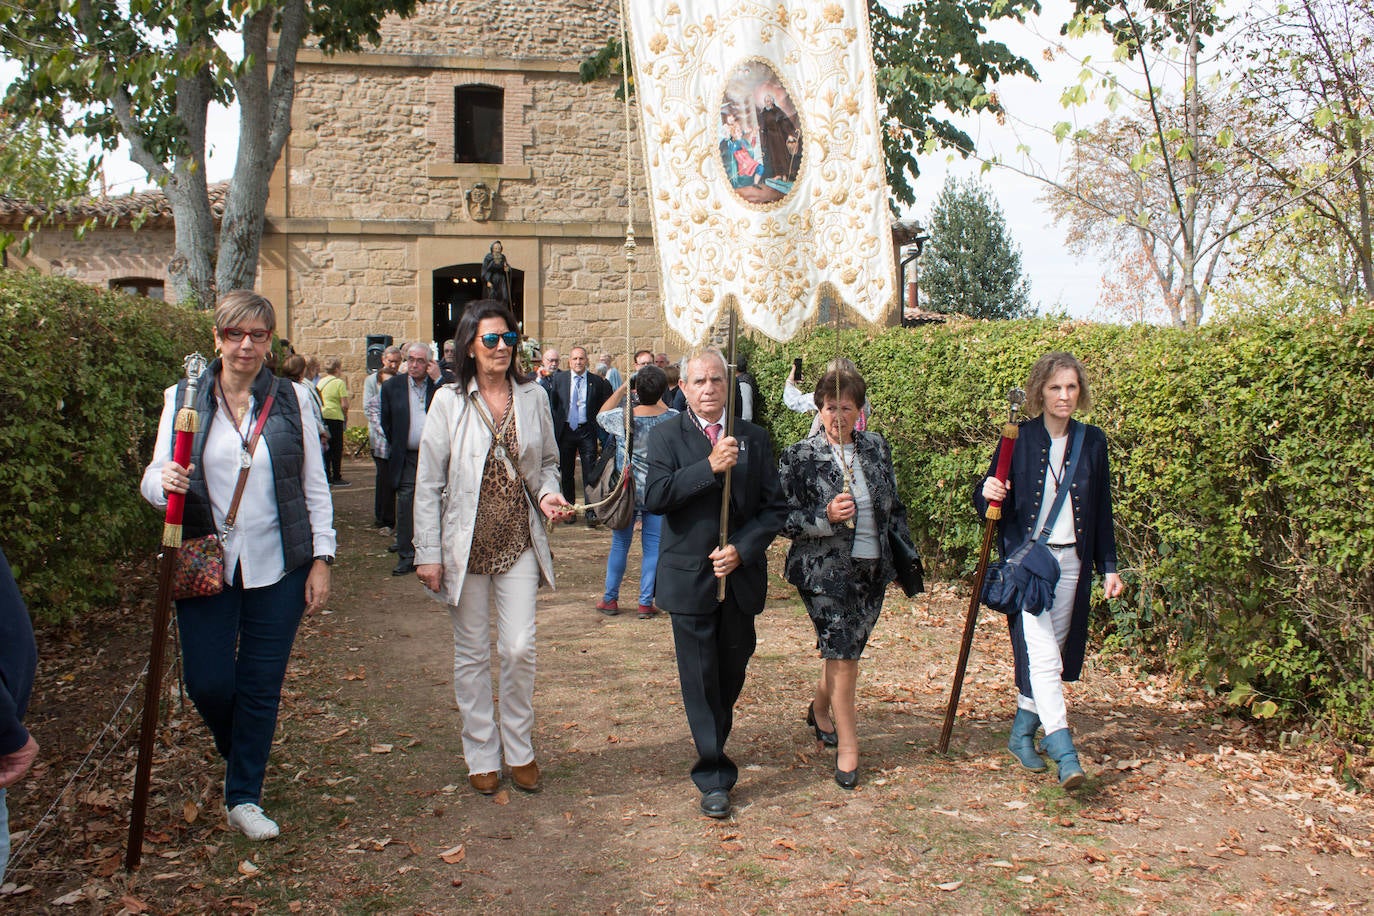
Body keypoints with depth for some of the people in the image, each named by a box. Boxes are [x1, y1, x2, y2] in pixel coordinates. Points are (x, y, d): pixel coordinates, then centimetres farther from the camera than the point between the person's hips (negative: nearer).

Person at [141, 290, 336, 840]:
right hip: (206, 565, 0)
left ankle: (244, 798, 23)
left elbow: (314, 485, 5)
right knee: (208, 682, 2)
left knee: (262, 686, 6)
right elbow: (154, 478, 1)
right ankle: (236, 752, 36)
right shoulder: (184, 398, 2)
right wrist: (165, 482, -23)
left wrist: (321, 558, 0)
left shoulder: (292, 399, 3)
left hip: (278, 567, 0)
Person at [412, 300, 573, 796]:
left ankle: (519, 748, 19)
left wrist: (548, 494, -8)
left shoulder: (533, 397, 4)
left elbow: (547, 462, 15)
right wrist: (428, 551, -7)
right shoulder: (449, 401, -3)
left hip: (519, 541, 1)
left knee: (519, 648, -1)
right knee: (472, 653, 8)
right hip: (466, 544, -1)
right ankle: (482, 755, 22)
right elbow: (428, 481, -3)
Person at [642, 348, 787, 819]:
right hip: (690, 577, -3)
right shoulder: (666, 435, -3)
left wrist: (742, 550, -12)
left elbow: (774, 507, 3)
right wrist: (710, 467, -24)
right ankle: (714, 777, 11)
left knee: (733, 670, 17)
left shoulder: (753, 438, 5)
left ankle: (715, 739, 44)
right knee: (701, 677, 1)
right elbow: (654, 497, -17)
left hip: (742, 576, 3)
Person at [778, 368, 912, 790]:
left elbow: (895, 506, 16)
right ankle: (847, 745, 8)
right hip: (825, 570, -5)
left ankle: (821, 708, 44)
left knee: (846, 649, 16)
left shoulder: (877, 448, 6)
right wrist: (826, 517, -22)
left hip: (873, 568, 5)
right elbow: (784, 518, -8)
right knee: (842, 654, -6)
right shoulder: (799, 457, -7)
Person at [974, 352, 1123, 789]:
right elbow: (987, 498, -1)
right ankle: (1064, 752, -15)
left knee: (1054, 652, 10)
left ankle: (1022, 732, 27)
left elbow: (1102, 510, 11)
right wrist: (987, 494, -25)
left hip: (1072, 561, 4)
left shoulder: (1092, 441, 5)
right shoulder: (1019, 439, -4)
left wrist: (1108, 567, 9)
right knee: (1041, 653, -13)